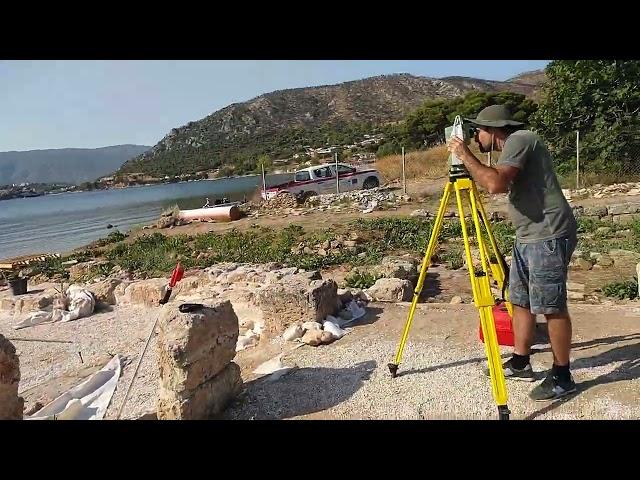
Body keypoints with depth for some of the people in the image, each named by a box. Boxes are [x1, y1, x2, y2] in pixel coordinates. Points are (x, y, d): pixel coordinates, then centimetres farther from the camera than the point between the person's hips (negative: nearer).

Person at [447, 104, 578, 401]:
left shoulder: (519, 140, -12)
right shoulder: (511, 147, 18)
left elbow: (496, 184, -26)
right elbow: (496, 183, 19)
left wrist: (465, 155, -15)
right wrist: (467, 160, 11)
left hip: (548, 237, -10)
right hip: (527, 237, 10)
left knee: (551, 307, -3)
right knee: (520, 301, 14)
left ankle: (562, 377, 10)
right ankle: (520, 364, 27)